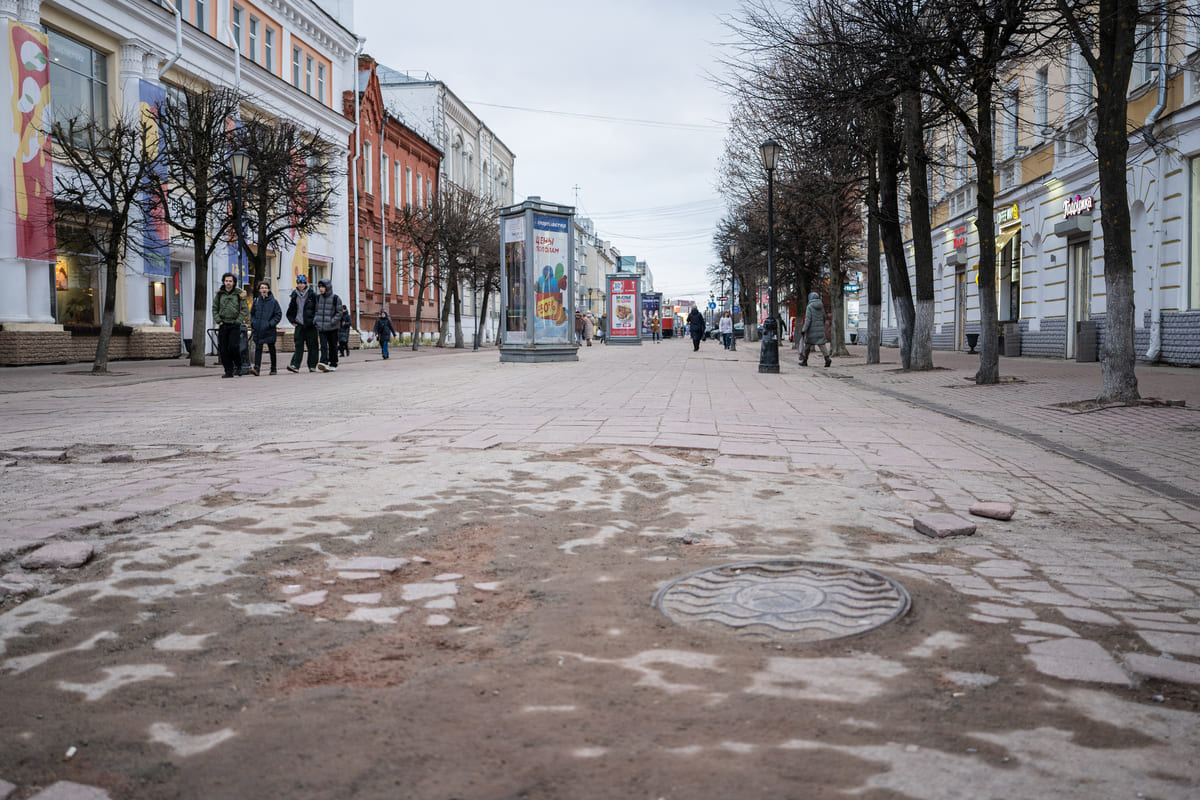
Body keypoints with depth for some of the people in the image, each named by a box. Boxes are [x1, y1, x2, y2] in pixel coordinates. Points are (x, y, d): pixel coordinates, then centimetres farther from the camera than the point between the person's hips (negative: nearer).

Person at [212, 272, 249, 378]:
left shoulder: (239, 294, 1)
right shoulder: (219, 294, 8)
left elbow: (245, 309, 0)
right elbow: (214, 309, 13)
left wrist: (238, 321, -9)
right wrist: (218, 321, 0)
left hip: (235, 325, -3)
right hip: (223, 325, 3)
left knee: (233, 347, -14)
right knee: (223, 349, 0)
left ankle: (238, 366, 9)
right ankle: (228, 371, 6)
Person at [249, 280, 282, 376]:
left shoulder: (273, 301, -3)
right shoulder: (256, 301, 8)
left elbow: (279, 314, -1)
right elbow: (252, 313, 19)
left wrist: (271, 323, -12)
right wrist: (253, 323, 4)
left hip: (269, 330, -2)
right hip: (258, 330, 2)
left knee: (271, 349, 9)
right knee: (258, 349, -6)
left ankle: (273, 368, 19)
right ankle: (256, 368, -12)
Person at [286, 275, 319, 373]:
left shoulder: (312, 295, 0)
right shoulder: (294, 296, 9)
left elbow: (317, 309, 3)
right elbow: (290, 310, 18)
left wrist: (314, 320, -5)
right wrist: (292, 321, 8)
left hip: (310, 325, -2)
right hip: (299, 325, 2)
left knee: (312, 346, 1)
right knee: (298, 345, -6)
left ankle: (312, 366, 8)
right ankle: (295, 365, -12)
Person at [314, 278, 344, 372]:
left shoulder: (335, 298, -3)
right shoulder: (318, 298, 10)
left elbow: (339, 313, -3)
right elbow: (316, 311, 19)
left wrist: (332, 322, -15)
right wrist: (315, 320, 4)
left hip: (332, 328, -3)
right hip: (321, 327, 3)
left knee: (333, 346, 5)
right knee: (323, 345, -11)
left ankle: (333, 365, 14)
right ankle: (324, 363, -21)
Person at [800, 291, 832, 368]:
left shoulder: (809, 307, -10)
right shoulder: (821, 306, 8)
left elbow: (808, 319, -18)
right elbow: (824, 318, 17)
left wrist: (804, 330, -19)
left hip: (812, 329, -4)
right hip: (820, 329, 4)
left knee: (808, 344, 9)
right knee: (822, 344, -1)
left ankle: (804, 361, 17)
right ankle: (827, 358, -20)